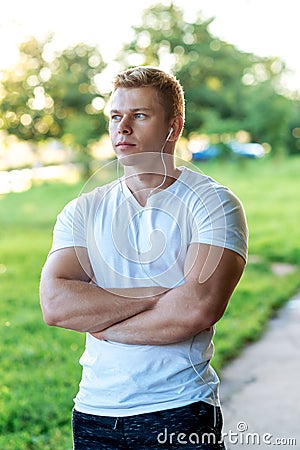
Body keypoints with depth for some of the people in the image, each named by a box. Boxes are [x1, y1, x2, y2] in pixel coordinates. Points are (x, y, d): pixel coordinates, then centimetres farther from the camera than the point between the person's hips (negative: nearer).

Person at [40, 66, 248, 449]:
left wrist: (101, 324, -10)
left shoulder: (213, 203, -6)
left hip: (180, 413, -3)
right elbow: (54, 303, -10)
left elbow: (199, 309, -20)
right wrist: (156, 294, -16)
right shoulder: (83, 211, 5)